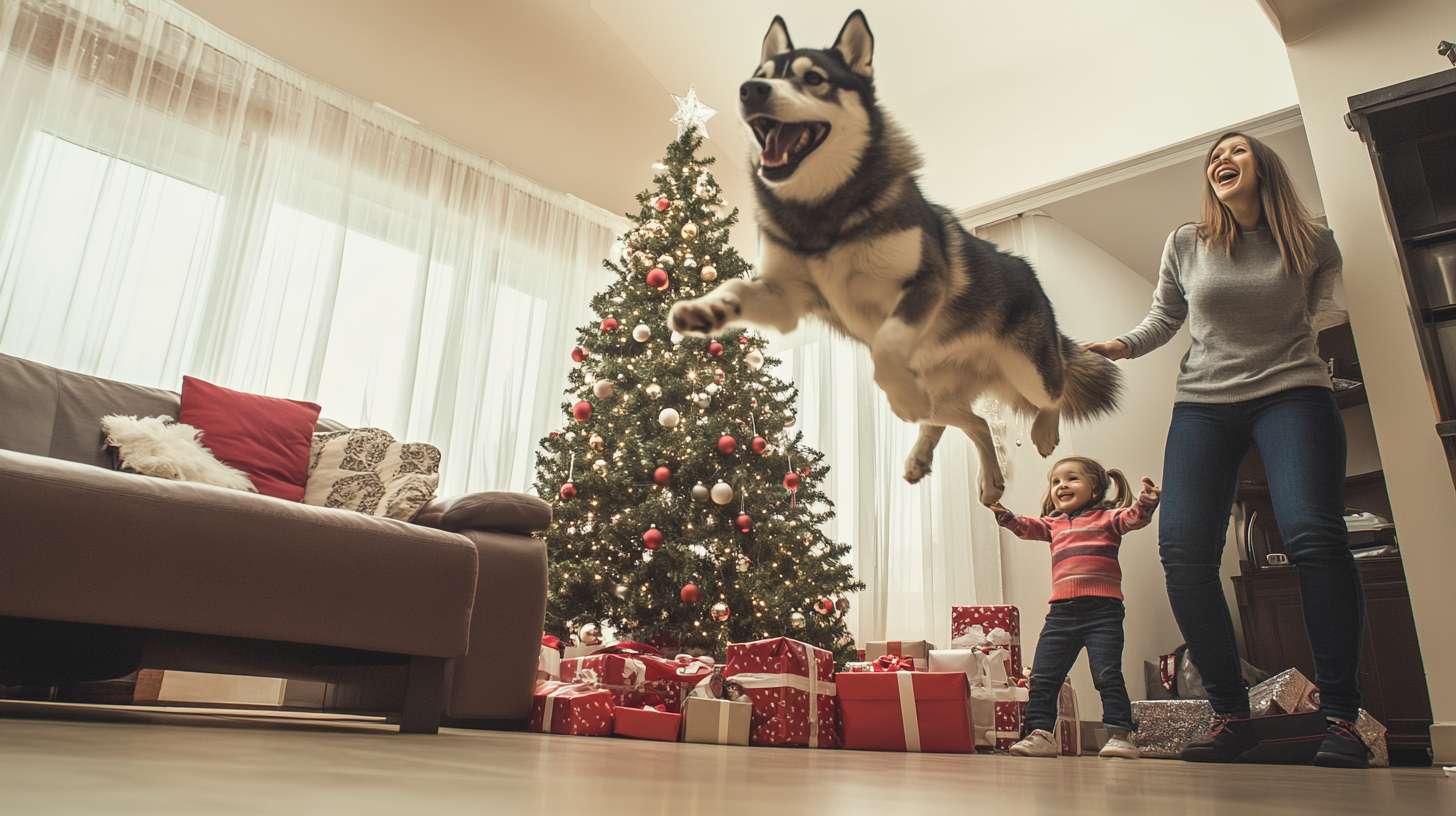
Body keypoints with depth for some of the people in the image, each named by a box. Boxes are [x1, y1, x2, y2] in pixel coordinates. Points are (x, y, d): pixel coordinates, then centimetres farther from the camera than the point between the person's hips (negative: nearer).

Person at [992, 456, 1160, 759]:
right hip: (1062, 611, 5)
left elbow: (1134, 518, -7)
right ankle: (1040, 733, 8)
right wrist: (1000, 511, -4)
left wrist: (1147, 500, -26)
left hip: (1102, 610, -5)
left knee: (1107, 674, -11)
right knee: (1042, 677, 3)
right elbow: (1025, 526, 12)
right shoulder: (1053, 525, 21)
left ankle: (1118, 734, -1)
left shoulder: (1108, 518, 8)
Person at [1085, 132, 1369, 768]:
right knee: (1182, 550, -16)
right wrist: (1122, 347, 1)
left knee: (1313, 534, -25)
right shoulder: (1186, 245, 8)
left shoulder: (1313, 244, 7)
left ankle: (1340, 717, -12)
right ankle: (1230, 715, -4)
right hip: (1203, 404, 1)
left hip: (1291, 393, -1)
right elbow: (1163, 318, 18)